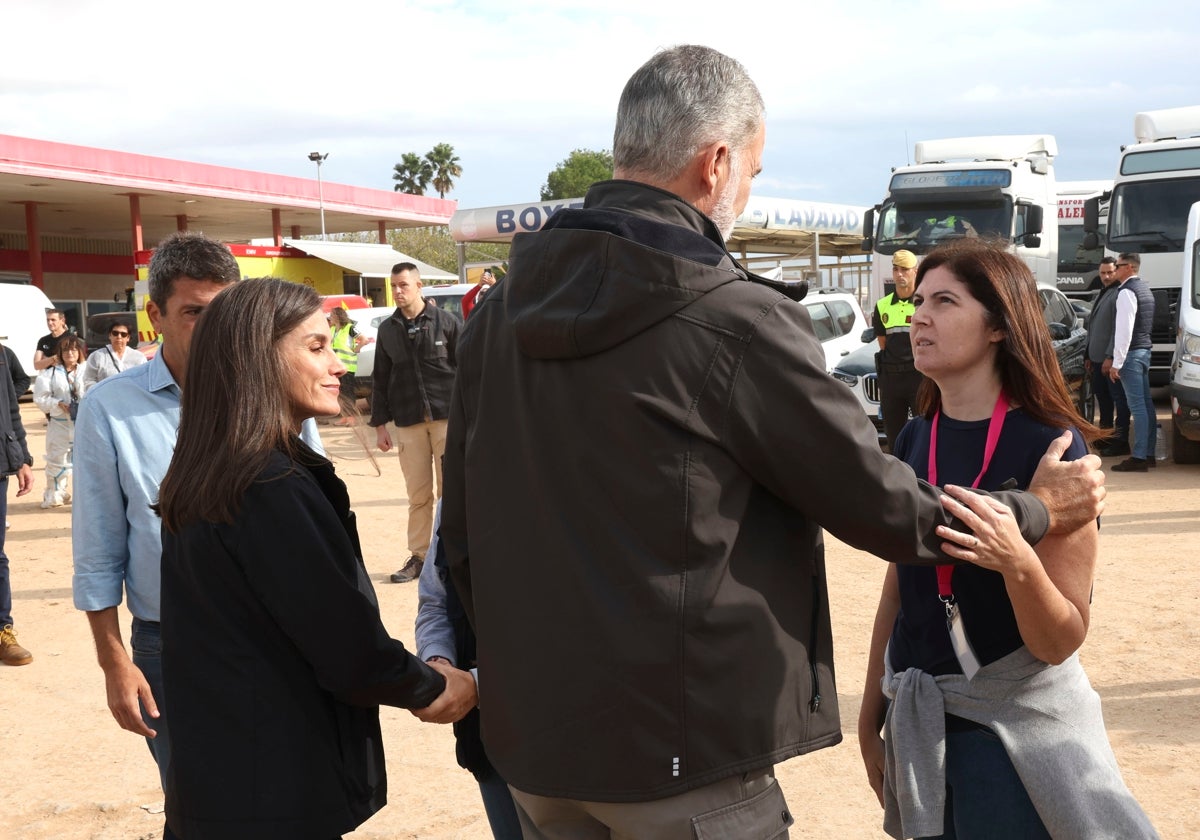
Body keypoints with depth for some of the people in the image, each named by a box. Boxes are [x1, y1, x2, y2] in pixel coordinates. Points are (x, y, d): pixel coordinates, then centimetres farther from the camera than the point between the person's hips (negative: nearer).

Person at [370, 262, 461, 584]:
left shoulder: (447, 322, -1)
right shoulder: (387, 330, 9)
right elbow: (380, 379, 11)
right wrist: (380, 424, 8)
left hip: (448, 418, -2)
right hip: (408, 423, 3)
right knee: (418, 494, 5)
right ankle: (418, 556, 13)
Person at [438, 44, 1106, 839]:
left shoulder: (501, 311, 1)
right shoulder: (736, 320, -17)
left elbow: (462, 534, 7)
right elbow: (874, 500, -9)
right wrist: (1039, 511, 8)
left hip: (532, 742, 6)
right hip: (681, 757, -6)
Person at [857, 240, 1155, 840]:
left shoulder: (1051, 446, -16)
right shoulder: (913, 441, 0)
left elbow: (1060, 643, -17)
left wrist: (1018, 563, -36)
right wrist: (870, 719, 13)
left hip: (1014, 723, -5)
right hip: (919, 720, 5)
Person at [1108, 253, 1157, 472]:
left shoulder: (1127, 292, -15)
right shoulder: (1144, 288, 16)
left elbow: (1124, 330, -21)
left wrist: (1117, 363, -20)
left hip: (1132, 353, -10)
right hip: (1144, 350, 10)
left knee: (1137, 406, -10)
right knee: (1146, 404, 11)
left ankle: (1139, 458, -9)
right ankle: (1149, 454, 16)